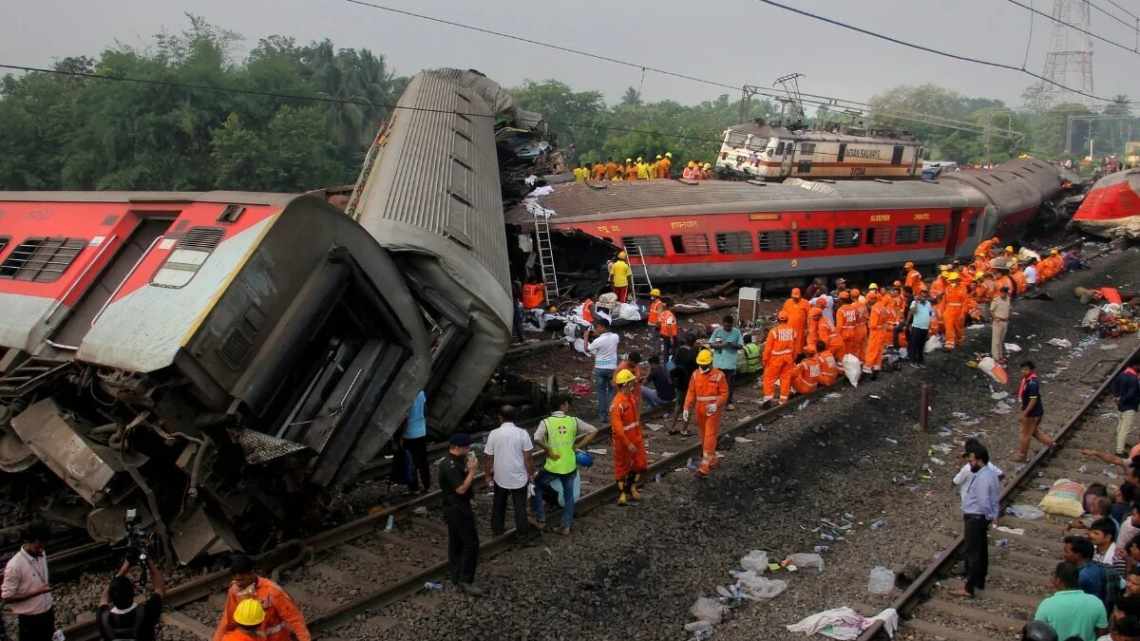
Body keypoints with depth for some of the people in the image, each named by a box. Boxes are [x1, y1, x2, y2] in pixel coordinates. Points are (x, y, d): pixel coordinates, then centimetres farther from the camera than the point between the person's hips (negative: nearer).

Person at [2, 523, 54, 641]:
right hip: (29, 619, -6)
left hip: (47, 613, 6)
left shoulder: (42, 555, -2)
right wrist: (36, 592, -26)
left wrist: (50, 603, 14)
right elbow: (7, 597, -20)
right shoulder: (15, 565, -24)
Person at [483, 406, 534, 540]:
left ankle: (497, 529, 35)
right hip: (519, 477, -1)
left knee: (498, 505, 22)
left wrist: (488, 475, 7)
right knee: (520, 506, 15)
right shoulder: (522, 433, -14)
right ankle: (522, 533, 25)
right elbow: (527, 457, -12)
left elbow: (488, 457, -6)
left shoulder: (494, 434, -11)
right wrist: (530, 473, 3)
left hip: (500, 477, 1)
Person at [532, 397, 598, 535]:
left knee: (537, 486, 23)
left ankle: (541, 519, 22)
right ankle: (567, 526, 24)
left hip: (552, 467, -2)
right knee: (569, 495, 21)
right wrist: (577, 446, -2)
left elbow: (537, 439, -26)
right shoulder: (574, 421, -2)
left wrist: (549, 451, -12)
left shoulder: (546, 422, -9)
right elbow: (593, 431, -4)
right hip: (570, 466, 2)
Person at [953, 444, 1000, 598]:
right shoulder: (989, 473, 7)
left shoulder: (982, 478, -26)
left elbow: (983, 502, -29)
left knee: (972, 553, -4)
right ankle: (980, 582, 33)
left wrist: (988, 516, -13)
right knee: (981, 550, 20)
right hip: (980, 517, 10)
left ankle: (969, 588, 2)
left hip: (975, 518, -10)